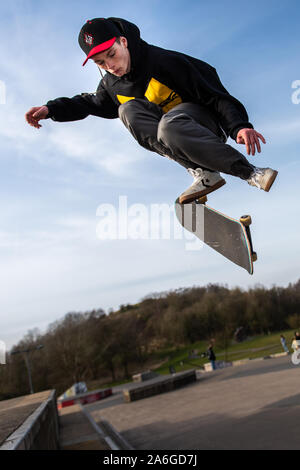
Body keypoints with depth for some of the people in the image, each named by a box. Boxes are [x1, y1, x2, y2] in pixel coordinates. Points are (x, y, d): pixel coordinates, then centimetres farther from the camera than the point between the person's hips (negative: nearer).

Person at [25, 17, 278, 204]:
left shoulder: (163, 61, -17)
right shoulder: (111, 85, 2)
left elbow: (214, 93, -19)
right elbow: (93, 103, 25)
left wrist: (239, 126, -35)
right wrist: (51, 109, 11)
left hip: (204, 125, -6)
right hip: (172, 141, 6)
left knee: (168, 125, -40)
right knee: (129, 109, -22)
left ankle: (250, 172, -33)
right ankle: (201, 173, -29)